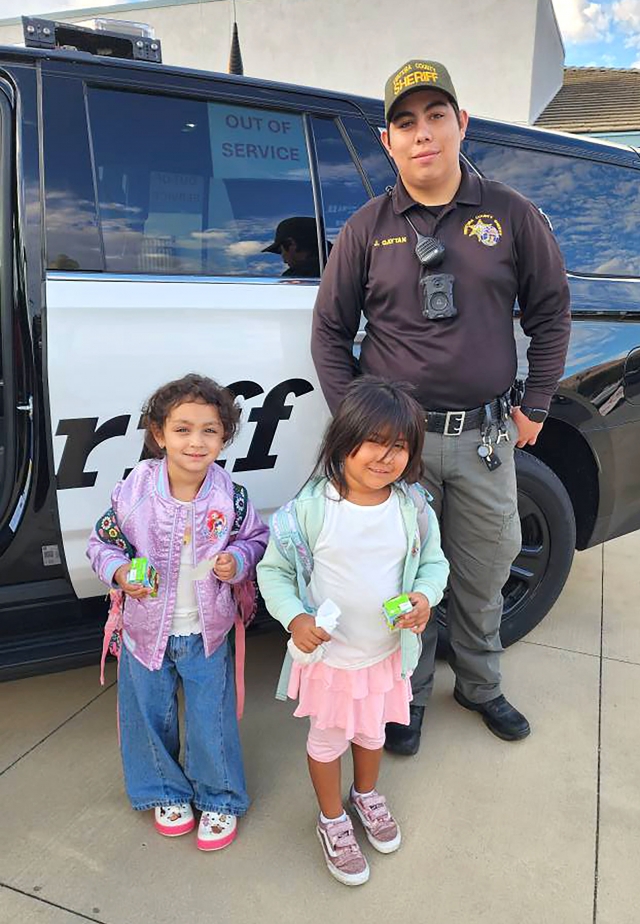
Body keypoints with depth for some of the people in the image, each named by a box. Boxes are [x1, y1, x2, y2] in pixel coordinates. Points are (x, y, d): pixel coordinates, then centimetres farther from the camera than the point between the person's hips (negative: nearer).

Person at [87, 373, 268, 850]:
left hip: (207, 632, -1)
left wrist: (238, 560, -19)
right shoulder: (133, 492, -16)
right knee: (149, 717, 19)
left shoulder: (231, 498, -15)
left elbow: (258, 539, 1)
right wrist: (120, 572, -20)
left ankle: (220, 798, 40)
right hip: (146, 629, 1)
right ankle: (167, 792, 47)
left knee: (212, 720, 13)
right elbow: (102, 543, -2)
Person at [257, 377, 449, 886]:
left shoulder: (413, 507, -13)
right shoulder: (312, 507, -22)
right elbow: (273, 568, -11)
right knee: (328, 739, 20)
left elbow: (434, 562, 2)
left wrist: (424, 597, -18)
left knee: (372, 731, 28)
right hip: (327, 654, -3)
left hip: (388, 652, 3)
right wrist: (295, 618, -24)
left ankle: (366, 794, 59)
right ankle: (332, 819, 48)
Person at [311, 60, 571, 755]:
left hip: (485, 438, 1)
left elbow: (550, 313, 9)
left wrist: (534, 407, 5)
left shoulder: (511, 216, 3)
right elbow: (330, 331, 5)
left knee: (482, 576, 15)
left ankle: (480, 686, 41)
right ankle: (409, 697, 33)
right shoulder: (367, 228, 2)